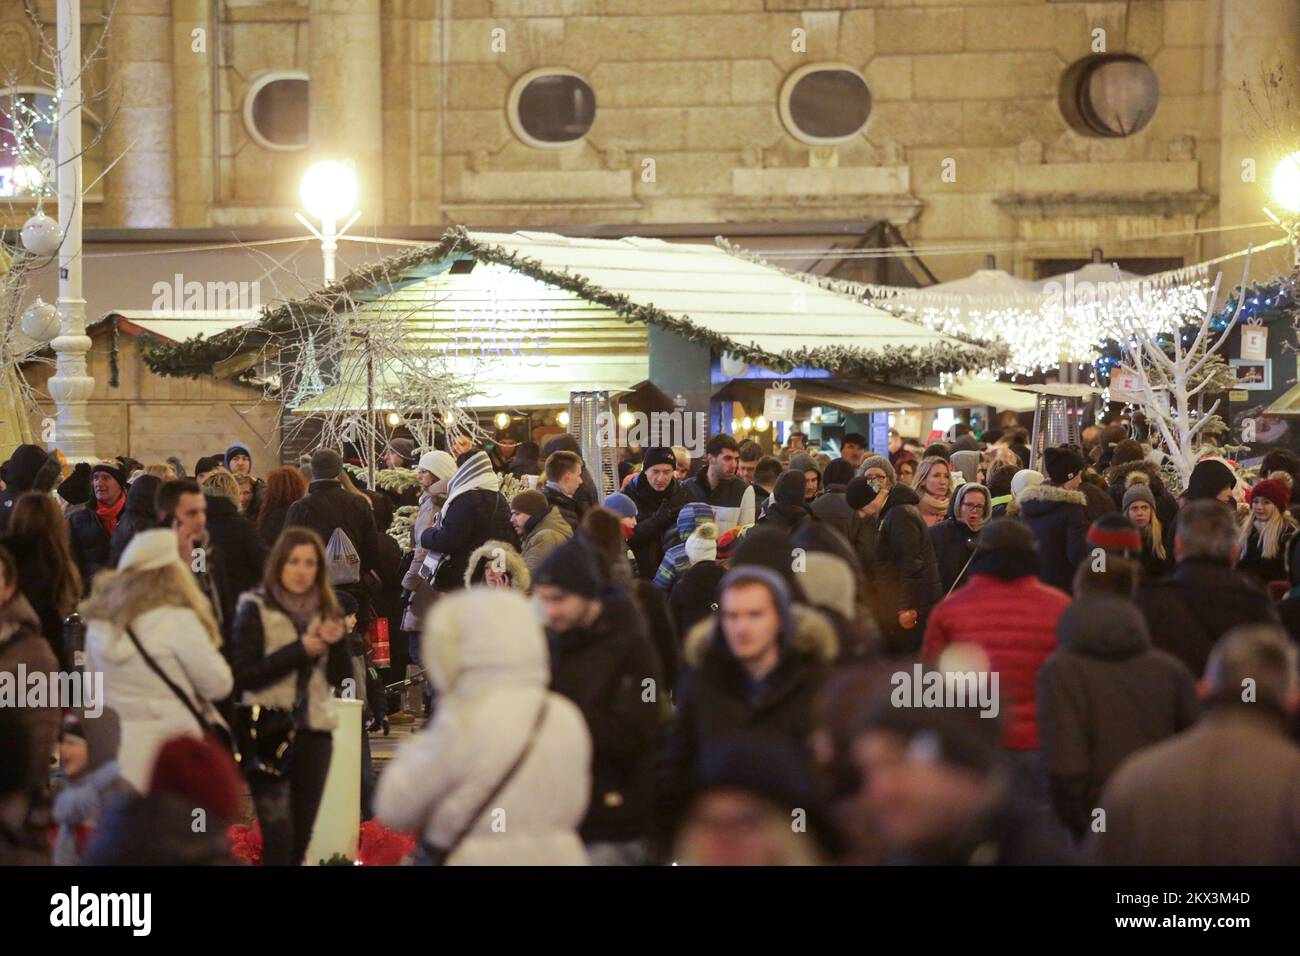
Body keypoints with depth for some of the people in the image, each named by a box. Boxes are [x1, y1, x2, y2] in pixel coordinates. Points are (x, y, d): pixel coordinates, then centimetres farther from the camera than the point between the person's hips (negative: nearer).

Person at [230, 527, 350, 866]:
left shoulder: (325, 610, 8)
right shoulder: (256, 608, -5)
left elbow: (341, 677, 6)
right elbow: (244, 675, -13)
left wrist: (336, 643, -13)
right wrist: (299, 650, -17)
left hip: (314, 733, 5)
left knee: (301, 838, 8)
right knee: (278, 837, -11)